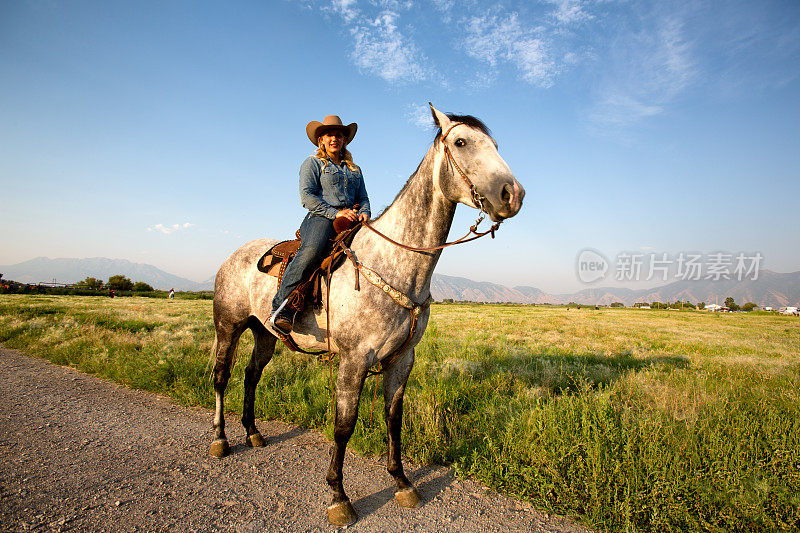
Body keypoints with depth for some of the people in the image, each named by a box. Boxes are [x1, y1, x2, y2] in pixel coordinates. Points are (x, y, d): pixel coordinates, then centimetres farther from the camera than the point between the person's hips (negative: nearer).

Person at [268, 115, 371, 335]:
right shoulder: (312, 163, 13)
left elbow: (363, 197, 27)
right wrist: (335, 212, -13)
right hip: (320, 218, -5)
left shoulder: (354, 169, 29)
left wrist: (364, 213, 1)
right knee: (311, 250, -38)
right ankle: (281, 310, -36)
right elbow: (307, 195, 0)